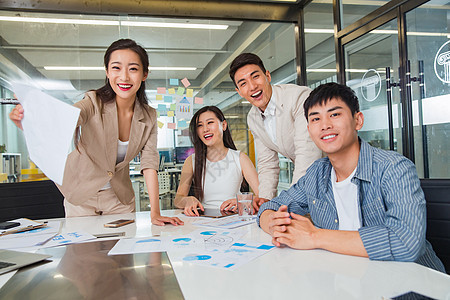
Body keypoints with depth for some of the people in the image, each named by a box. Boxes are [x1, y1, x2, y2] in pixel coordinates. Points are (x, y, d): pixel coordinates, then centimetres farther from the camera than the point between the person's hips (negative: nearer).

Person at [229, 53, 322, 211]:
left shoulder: (300, 97, -22)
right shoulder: (253, 119, 1)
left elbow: (308, 153, -30)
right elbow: (267, 164, 5)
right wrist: (265, 198, -11)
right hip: (303, 177, 6)